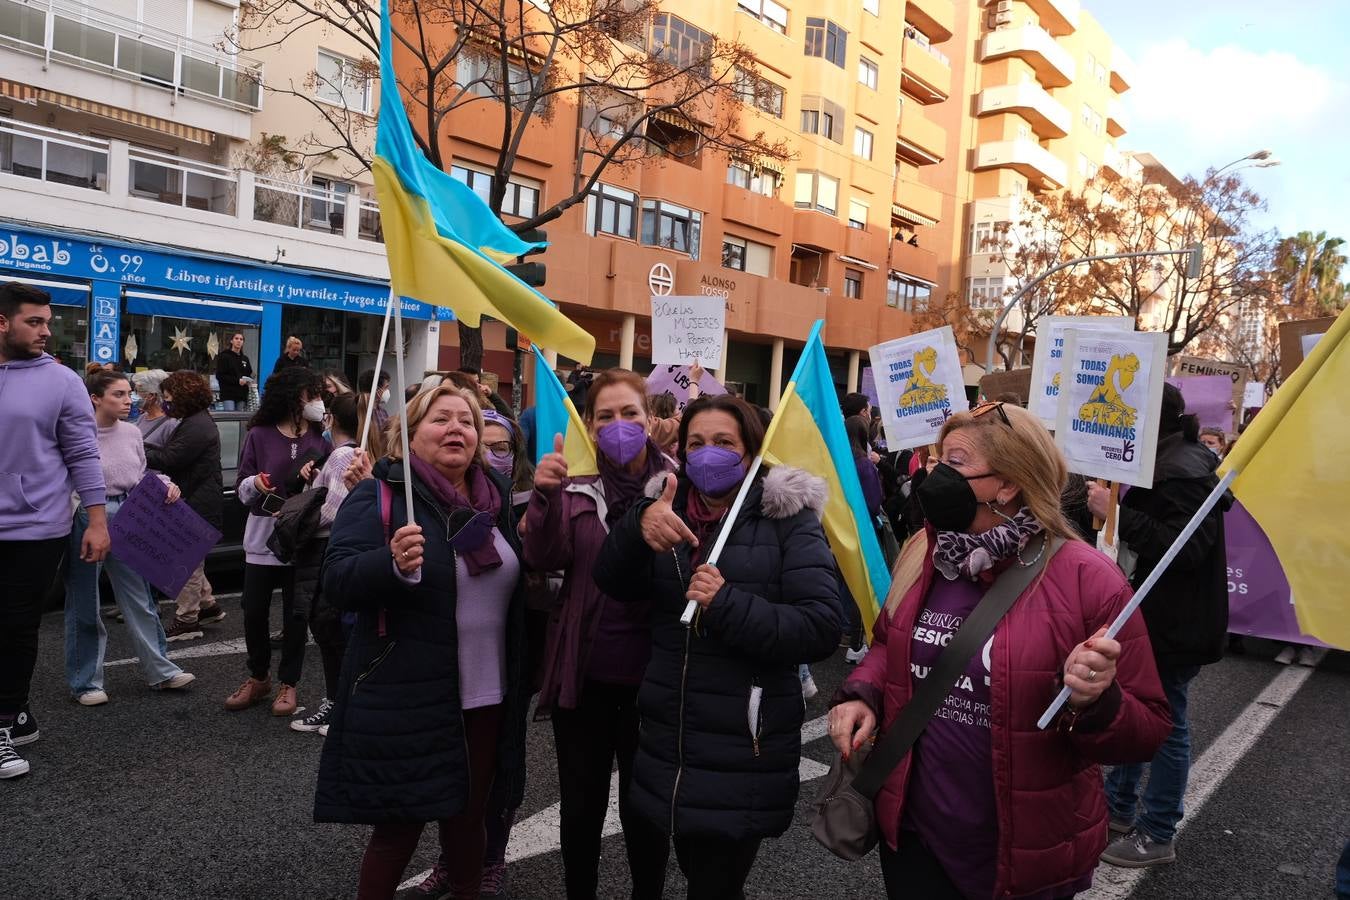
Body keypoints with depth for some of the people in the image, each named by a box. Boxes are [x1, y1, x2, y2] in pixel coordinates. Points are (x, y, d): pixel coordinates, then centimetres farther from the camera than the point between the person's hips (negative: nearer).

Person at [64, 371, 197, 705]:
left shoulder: (132, 433, 5)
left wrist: (166, 485, -5)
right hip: (86, 520, -5)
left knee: (140, 598, 11)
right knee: (85, 604, 7)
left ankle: (160, 670, 20)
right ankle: (85, 682, 20)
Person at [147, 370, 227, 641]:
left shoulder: (198, 426, -18)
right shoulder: (194, 422, 18)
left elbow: (168, 459, -21)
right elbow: (171, 453, 15)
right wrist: (141, 448, 3)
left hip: (199, 505, -11)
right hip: (193, 504, 11)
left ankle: (185, 621, 5)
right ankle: (207, 605, 30)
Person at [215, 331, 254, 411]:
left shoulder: (245, 359, 18)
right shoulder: (224, 356, 1)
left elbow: (249, 374, 22)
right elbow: (220, 376, -7)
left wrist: (249, 381, -3)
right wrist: (237, 381, -17)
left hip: (242, 395, 5)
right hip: (228, 394, -5)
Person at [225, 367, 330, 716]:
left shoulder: (319, 439, 3)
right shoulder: (259, 435, 0)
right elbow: (242, 490, 1)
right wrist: (254, 483, -21)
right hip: (263, 534, 0)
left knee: (295, 614, 5)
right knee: (254, 611, 6)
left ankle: (288, 684, 21)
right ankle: (259, 677, 28)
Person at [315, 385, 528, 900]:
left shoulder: (496, 496, 6)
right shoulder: (380, 496, -9)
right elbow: (337, 583, -19)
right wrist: (393, 563, -37)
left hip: (486, 698, 5)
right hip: (405, 702, -5)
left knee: (468, 817, 19)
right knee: (399, 826, 7)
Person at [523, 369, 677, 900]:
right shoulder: (575, 483, 1)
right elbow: (544, 560, -12)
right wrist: (545, 496, -28)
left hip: (651, 672, -1)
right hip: (583, 670, 1)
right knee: (580, 804, 16)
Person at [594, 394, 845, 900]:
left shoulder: (789, 520, -8)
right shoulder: (668, 510, 6)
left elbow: (821, 628, -16)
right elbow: (613, 583, -9)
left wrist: (727, 605, -26)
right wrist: (638, 527, -28)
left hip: (743, 753, -4)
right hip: (669, 742, 5)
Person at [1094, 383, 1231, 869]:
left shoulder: (1183, 470, -21)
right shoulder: (1174, 461, 10)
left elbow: (1183, 549, -29)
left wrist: (1118, 513, -29)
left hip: (1176, 623, -10)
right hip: (1157, 614, 10)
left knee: (1164, 723, 3)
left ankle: (1157, 836, 18)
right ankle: (1119, 807, 33)